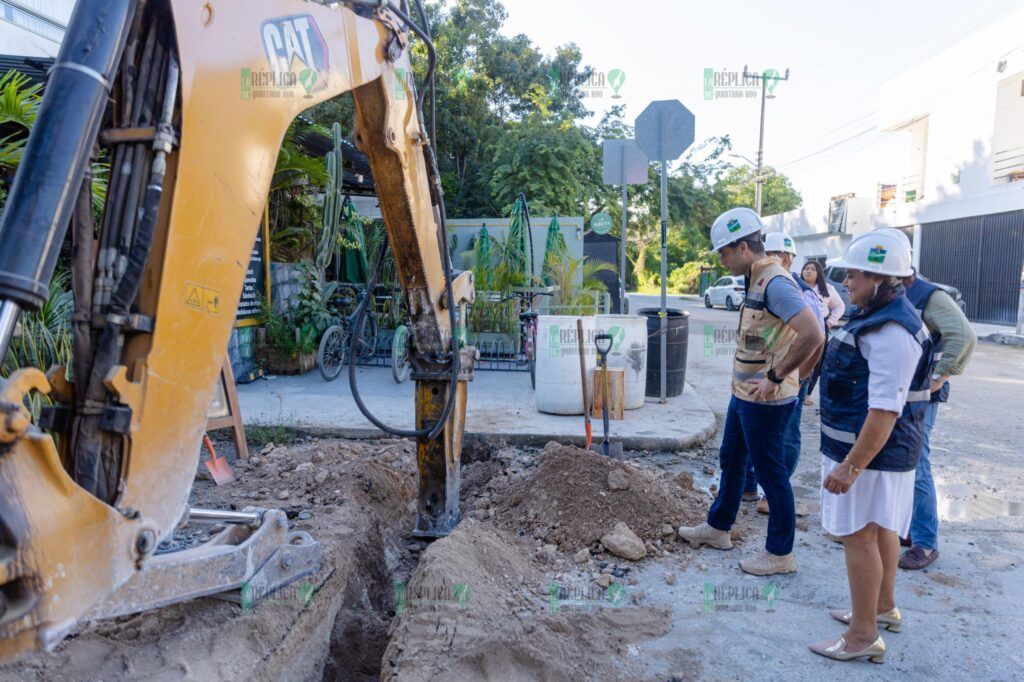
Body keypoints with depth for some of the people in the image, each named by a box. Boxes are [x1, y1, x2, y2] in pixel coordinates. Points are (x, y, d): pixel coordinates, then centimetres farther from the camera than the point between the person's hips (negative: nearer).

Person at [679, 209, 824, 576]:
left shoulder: (775, 283, -21)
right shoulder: (756, 281, 9)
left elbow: (812, 335, -31)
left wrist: (775, 377, -24)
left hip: (765, 400, -10)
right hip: (744, 394, 10)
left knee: (770, 471, 3)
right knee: (731, 460, 21)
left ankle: (780, 553, 18)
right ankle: (717, 527, 39)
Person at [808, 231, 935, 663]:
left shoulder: (889, 333, -25)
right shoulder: (880, 319, 9)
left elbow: (885, 411, -29)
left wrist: (850, 466, -27)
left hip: (870, 450, -11)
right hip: (881, 449, 11)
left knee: (859, 536, -1)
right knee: (881, 528, 21)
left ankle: (862, 637, 11)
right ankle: (884, 608, 39)